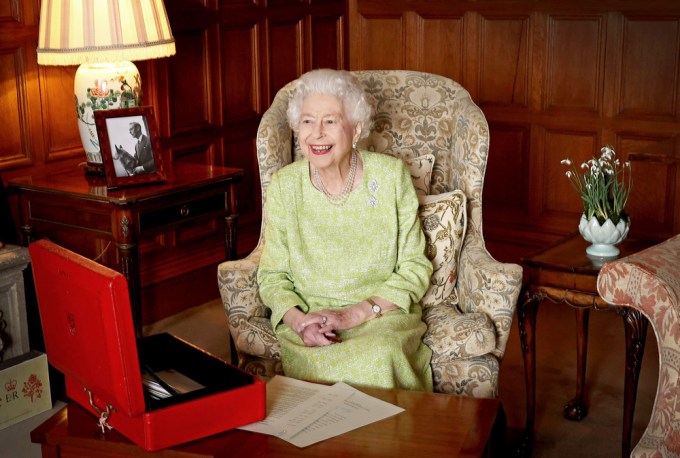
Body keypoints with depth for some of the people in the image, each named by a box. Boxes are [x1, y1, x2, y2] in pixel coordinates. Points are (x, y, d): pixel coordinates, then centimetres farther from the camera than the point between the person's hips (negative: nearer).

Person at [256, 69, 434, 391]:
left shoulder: (391, 176, -1)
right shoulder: (283, 186, 1)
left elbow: (415, 269, 0)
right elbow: (273, 276, 5)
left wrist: (355, 314, -14)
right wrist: (298, 321, -16)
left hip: (383, 316, 0)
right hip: (308, 316, 0)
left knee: (378, 356, -33)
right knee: (320, 363, -33)